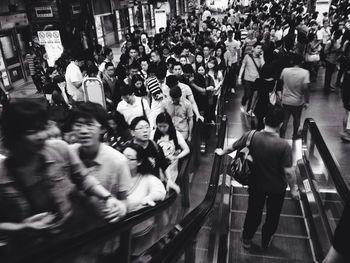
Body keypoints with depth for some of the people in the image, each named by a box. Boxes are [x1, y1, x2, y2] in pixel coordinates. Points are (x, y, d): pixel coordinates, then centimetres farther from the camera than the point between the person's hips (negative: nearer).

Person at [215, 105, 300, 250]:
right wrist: (293, 188, -5)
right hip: (277, 188, -2)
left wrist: (222, 152, 18)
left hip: (256, 184, 2)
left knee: (253, 211, 25)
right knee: (273, 214, 25)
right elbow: (288, 172, -23)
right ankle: (266, 241, 48)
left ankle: (246, 239, 44)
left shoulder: (251, 136, -20)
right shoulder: (284, 145, -29)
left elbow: (233, 147, -3)